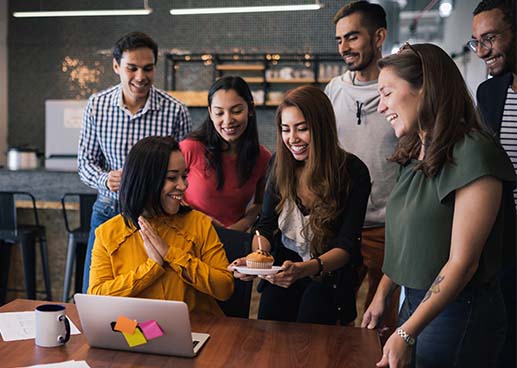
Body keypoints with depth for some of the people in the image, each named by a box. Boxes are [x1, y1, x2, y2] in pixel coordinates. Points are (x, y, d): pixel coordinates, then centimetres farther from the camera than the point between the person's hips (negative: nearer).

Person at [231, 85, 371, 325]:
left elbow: (347, 246, -16)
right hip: (283, 265, 3)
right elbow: (266, 226, 0)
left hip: (330, 270, -3)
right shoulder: (280, 164, -2)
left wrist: (306, 268, -35)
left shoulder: (352, 172, -15)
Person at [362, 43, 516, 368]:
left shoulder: (472, 153, -19)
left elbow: (462, 262, -22)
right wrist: (381, 296, 7)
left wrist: (406, 334, -23)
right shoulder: (416, 154, 8)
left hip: (459, 314, -7)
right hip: (415, 304, 8)